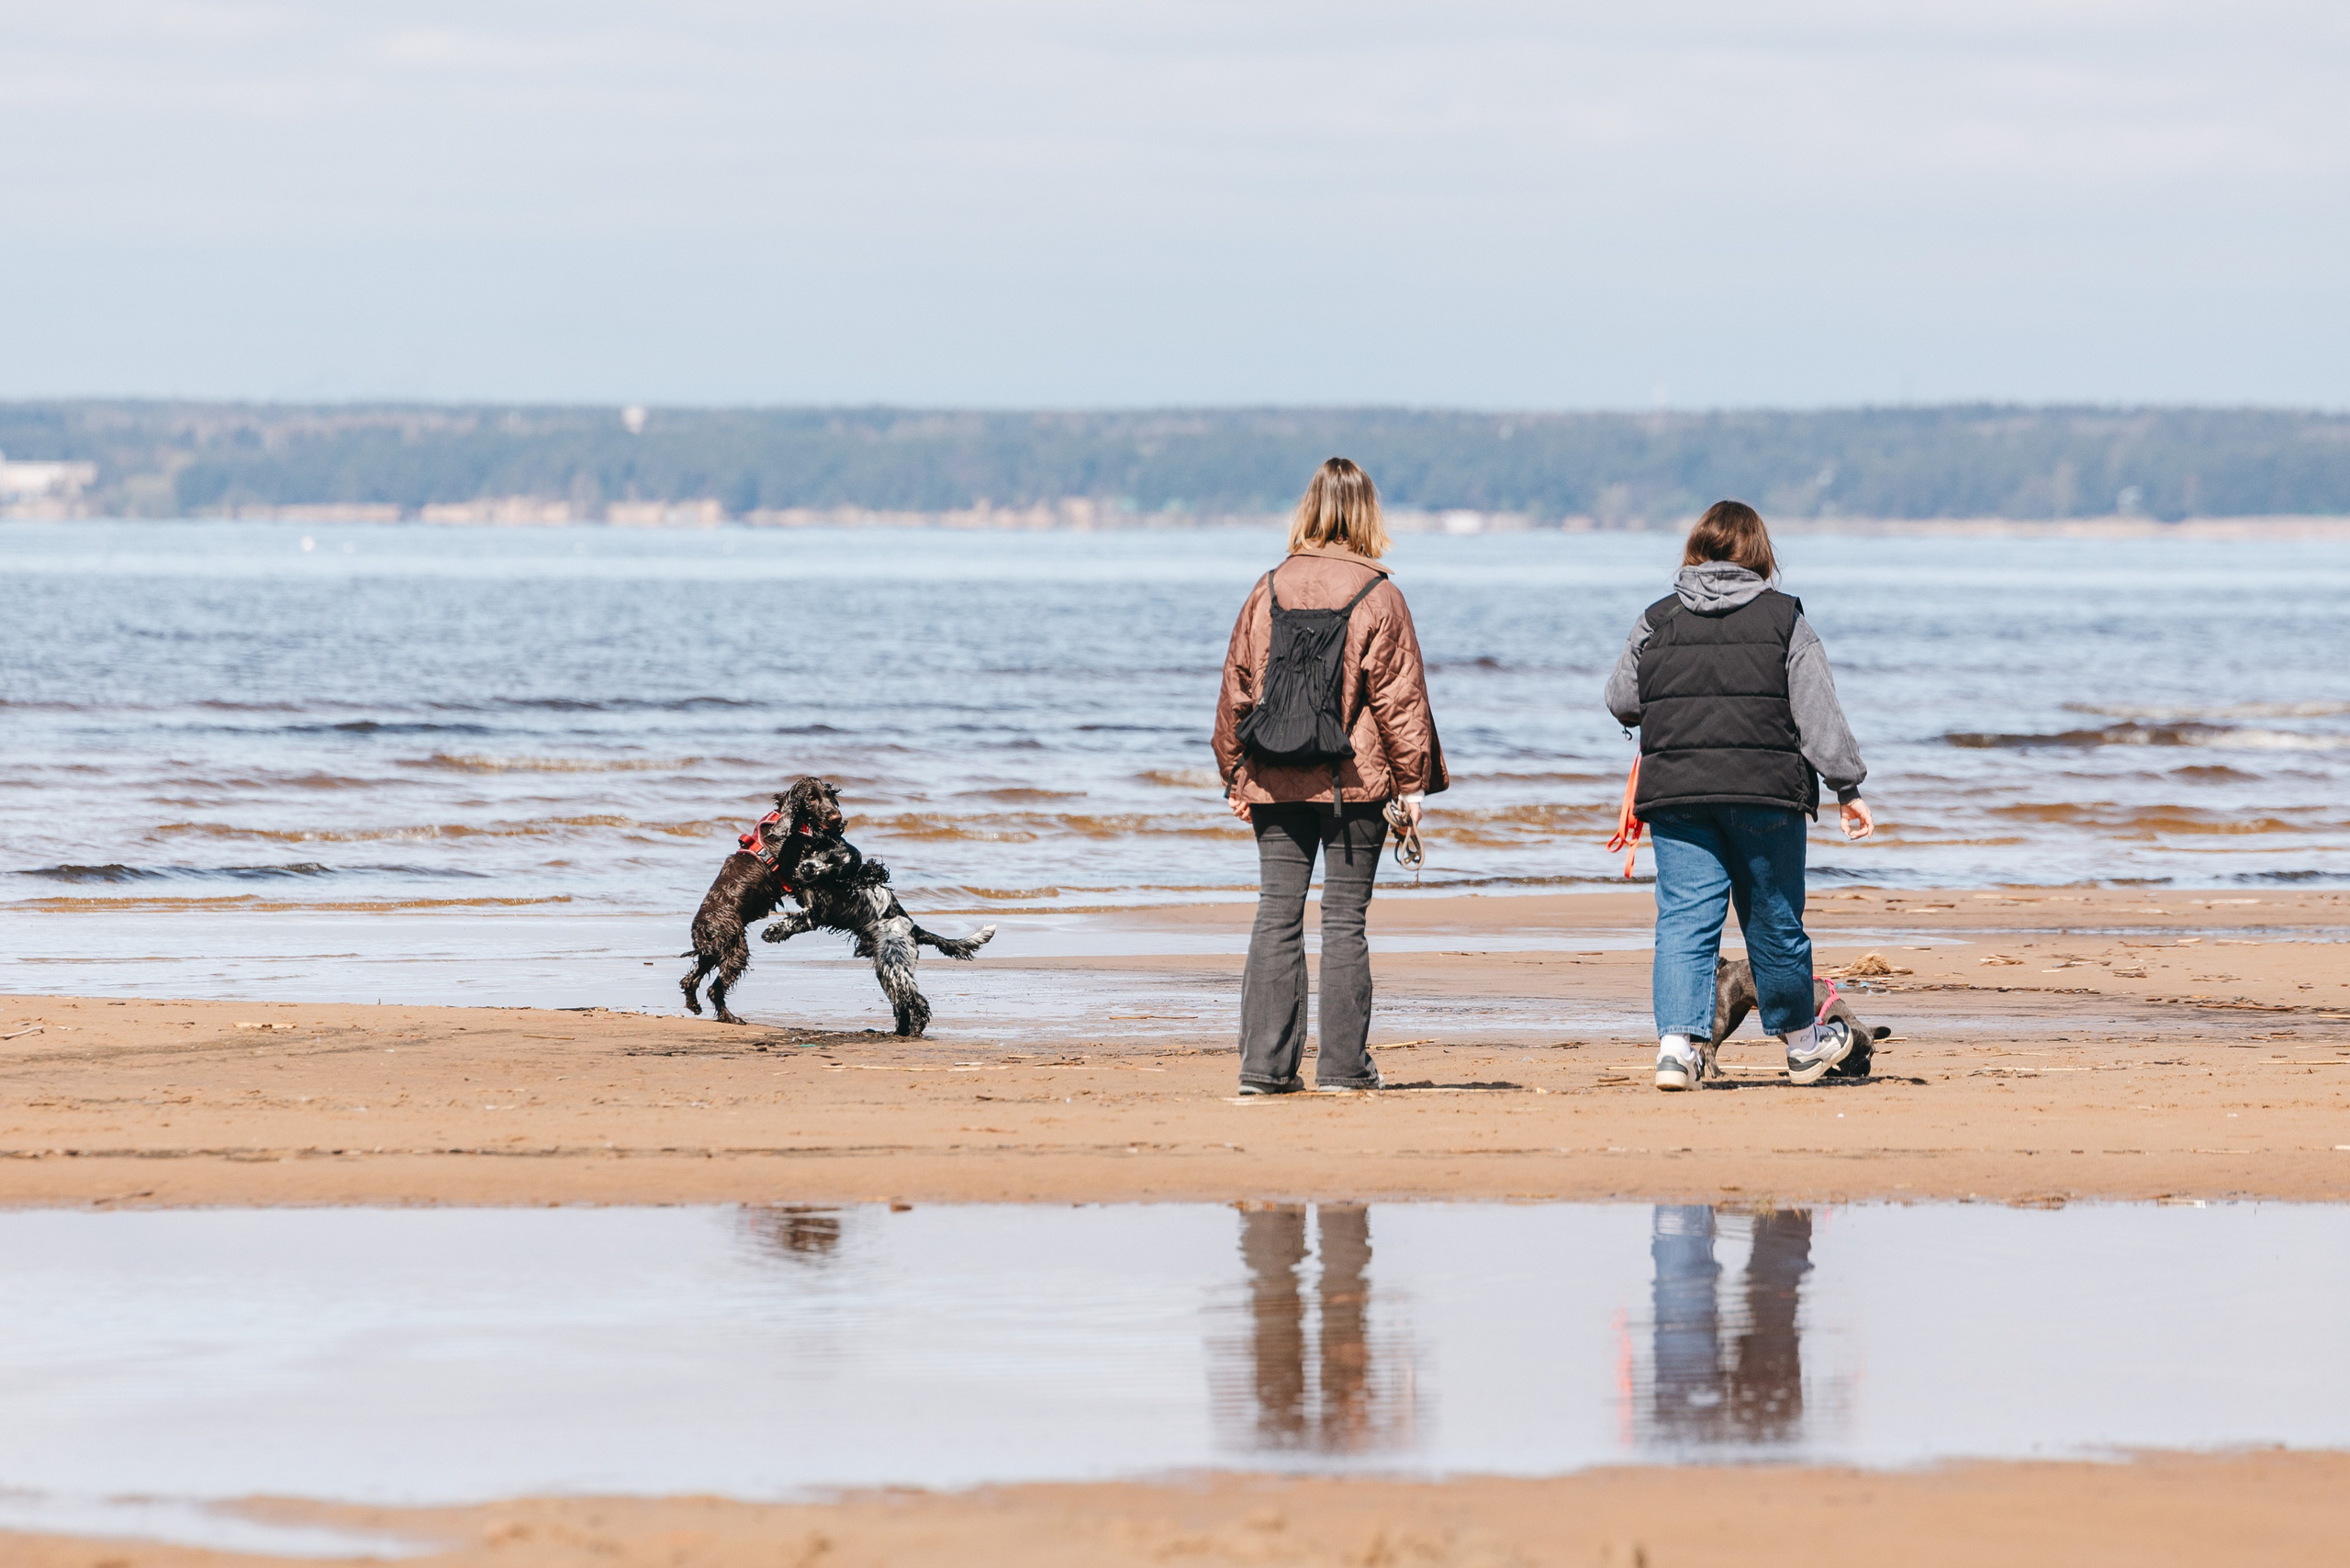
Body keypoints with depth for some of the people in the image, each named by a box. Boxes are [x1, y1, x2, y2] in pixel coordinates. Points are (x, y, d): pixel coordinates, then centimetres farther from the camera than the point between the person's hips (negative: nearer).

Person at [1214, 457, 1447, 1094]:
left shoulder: (1269, 590, 4)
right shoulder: (1378, 597, -5)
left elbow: (1237, 688, 8)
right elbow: (1399, 698, -5)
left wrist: (1236, 776, 16)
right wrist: (1412, 782, 0)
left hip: (1274, 781, 3)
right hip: (1355, 780, -3)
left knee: (1277, 916, 4)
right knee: (1344, 921, 2)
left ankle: (1265, 1062, -1)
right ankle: (1343, 1062, 4)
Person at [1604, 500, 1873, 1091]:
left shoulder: (1656, 621, 6)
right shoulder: (1784, 621, 1)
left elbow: (1622, 701, 11)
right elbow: (1818, 713, -2)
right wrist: (1847, 786, 1)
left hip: (1675, 791, 1)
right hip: (1766, 789, -1)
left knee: (1684, 919, 0)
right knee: (1773, 918, 10)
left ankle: (1677, 1039, -16)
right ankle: (1801, 1041, 26)